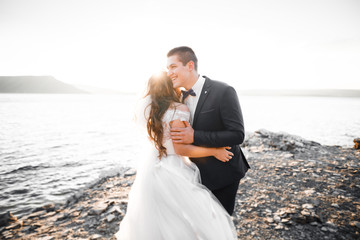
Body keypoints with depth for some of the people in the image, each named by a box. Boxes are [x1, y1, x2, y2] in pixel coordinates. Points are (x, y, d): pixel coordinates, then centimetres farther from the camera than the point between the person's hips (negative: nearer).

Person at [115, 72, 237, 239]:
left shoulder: (148, 107, 4)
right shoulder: (178, 109, -17)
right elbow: (180, 149, -19)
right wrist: (214, 151, -12)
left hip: (150, 167, 9)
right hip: (171, 173, -8)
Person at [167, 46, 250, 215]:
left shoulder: (223, 92, -21)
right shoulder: (182, 97, 0)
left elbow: (237, 135, -25)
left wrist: (194, 137, -30)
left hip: (223, 173, -6)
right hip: (199, 172, 6)